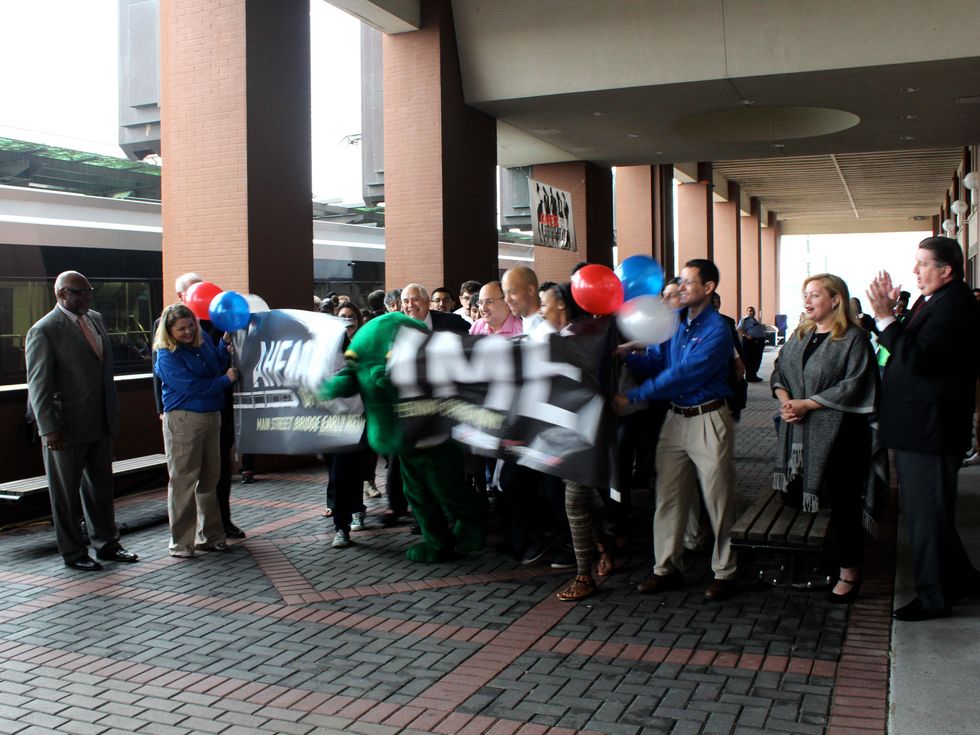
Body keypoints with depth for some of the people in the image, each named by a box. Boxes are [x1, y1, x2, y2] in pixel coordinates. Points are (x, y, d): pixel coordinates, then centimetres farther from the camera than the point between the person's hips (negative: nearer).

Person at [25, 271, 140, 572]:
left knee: (100, 487, 17)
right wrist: (49, 429, -19)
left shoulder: (95, 319, 9)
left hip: (101, 423, 7)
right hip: (67, 428, -7)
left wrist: (113, 411, 14)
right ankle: (73, 553, 19)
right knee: (66, 493, 7)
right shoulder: (43, 331, -13)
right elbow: (38, 385, -15)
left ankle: (106, 544, 28)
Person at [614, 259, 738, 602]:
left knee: (718, 500, 3)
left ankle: (725, 573, 16)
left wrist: (633, 396, -22)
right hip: (676, 417, 7)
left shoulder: (716, 330, -16)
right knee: (668, 496, 9)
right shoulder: (673, 320, 7)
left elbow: (682, 375, -22)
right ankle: (666, 568, 19)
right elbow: (655, 362, 3)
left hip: (708, 419, -7)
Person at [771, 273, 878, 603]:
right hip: (797, 434, 6)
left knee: (842, 503, 1)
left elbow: (854, 386, -16)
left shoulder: (853, 338, -9)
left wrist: (806, 404, -17)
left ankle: (850, 572, 14)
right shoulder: (799, 335, 13)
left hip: (836, 435, -6)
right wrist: (784, 399, -6)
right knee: (795, 499, 7)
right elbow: (779, 371, 14)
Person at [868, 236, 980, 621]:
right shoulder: (932, 302, 13)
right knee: (925, 512, 20)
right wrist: (889, 313, 1)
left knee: (927, 514, 1)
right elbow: (905, 349, 12)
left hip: (930, 429, -11)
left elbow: (917, 358, -27)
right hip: (916, 427, 11)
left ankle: (934, 597, 15)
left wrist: (886, 317, -24)